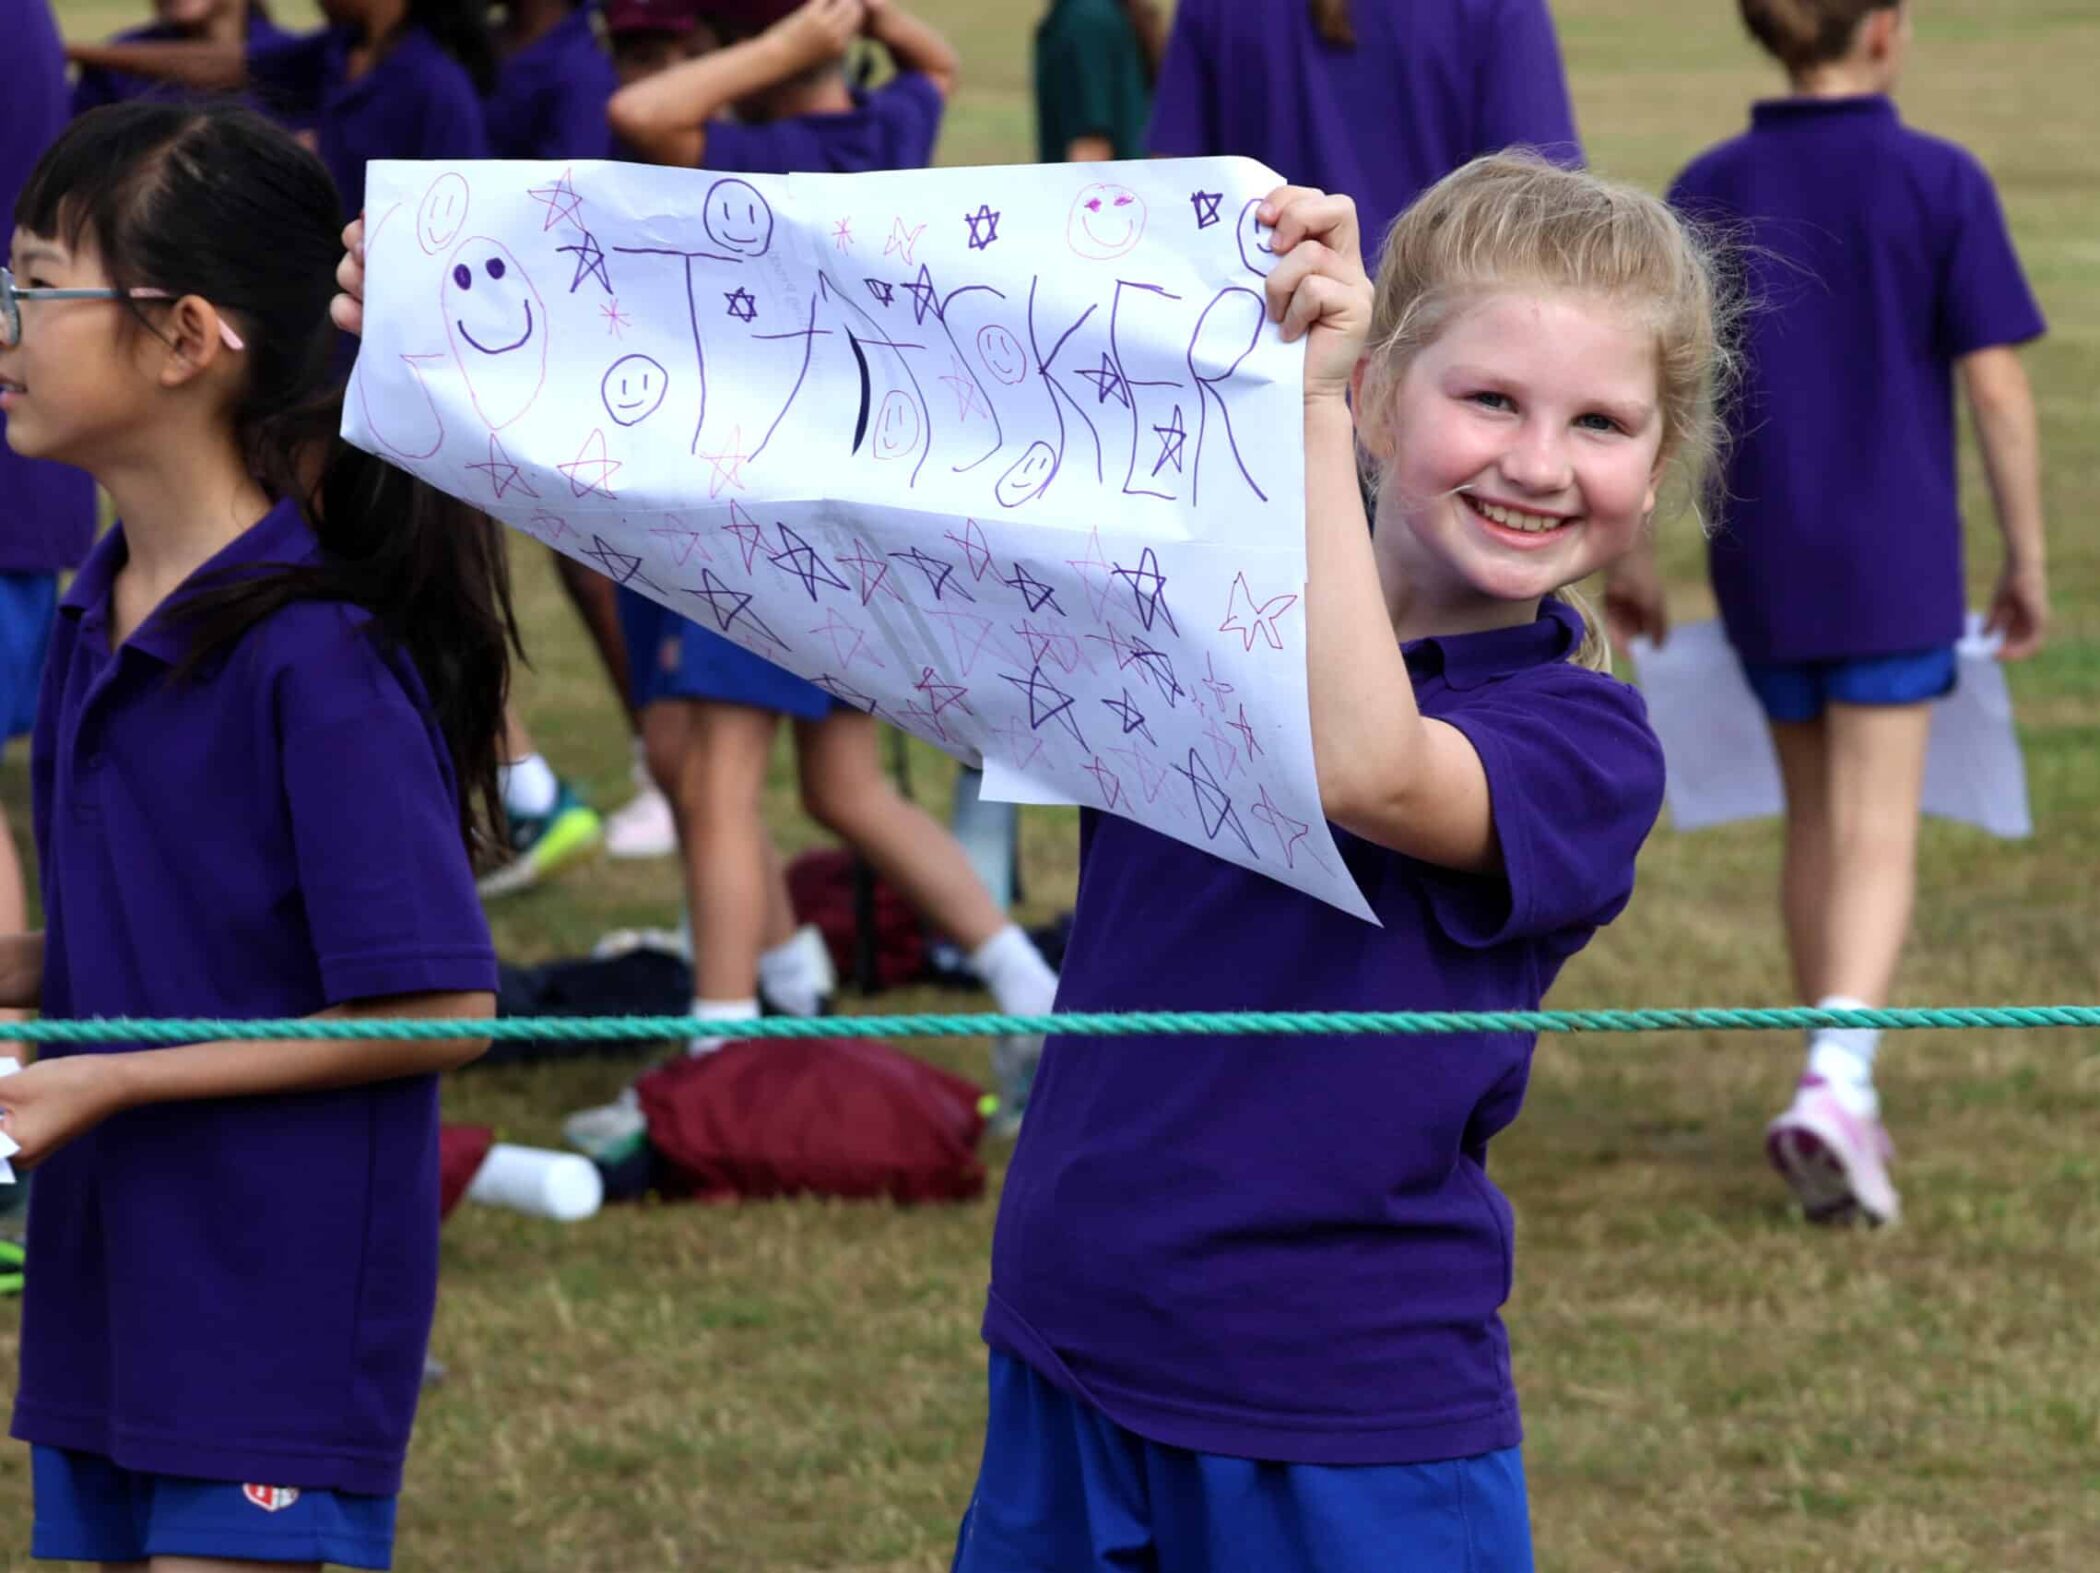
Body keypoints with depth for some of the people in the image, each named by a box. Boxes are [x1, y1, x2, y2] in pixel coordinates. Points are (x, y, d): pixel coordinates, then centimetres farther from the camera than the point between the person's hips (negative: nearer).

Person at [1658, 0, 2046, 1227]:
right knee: (1880, 841, -5)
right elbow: (1997, 387, -8)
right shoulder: (1940, 185, -8)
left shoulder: (1710, 195, 1)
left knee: (1818, 825, 17)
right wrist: (2028, 561, 2)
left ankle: (1843, 1094, 24)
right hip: (1894, 565, -3)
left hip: (1762, 568, 4)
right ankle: (1836, 1080, -25)